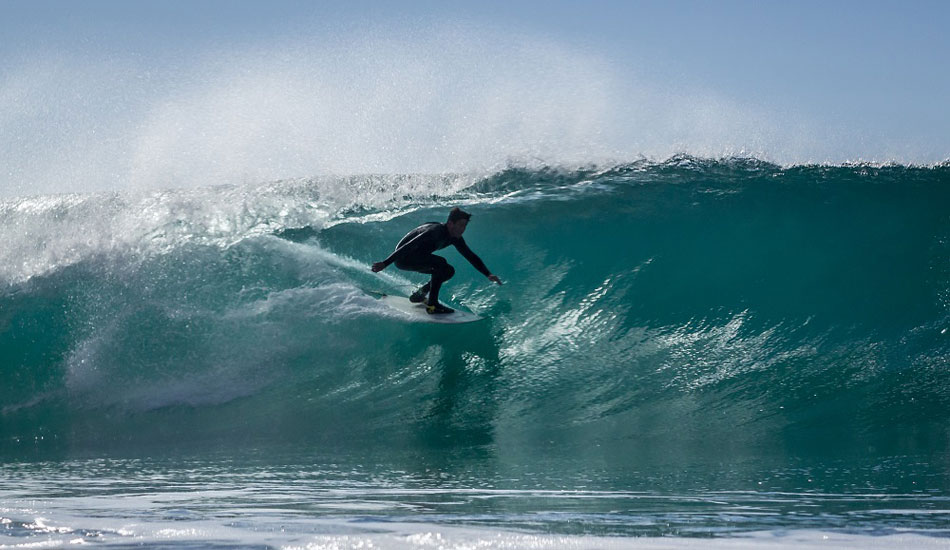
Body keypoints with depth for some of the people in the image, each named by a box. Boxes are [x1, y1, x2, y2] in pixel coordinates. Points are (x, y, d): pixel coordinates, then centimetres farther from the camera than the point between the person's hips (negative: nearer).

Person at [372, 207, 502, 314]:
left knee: (449, 271, 7)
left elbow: (470, 256, 9)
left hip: (415, 258, 9)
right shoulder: (436, 231, -29)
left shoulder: (455, 238, -1)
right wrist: (385, 264, -37)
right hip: (402, 258, -9)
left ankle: (418, 295, 15)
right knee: (441, 263, -26)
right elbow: (408, 246, -33)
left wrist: (488, 274, 1)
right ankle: (432, 304, -22)